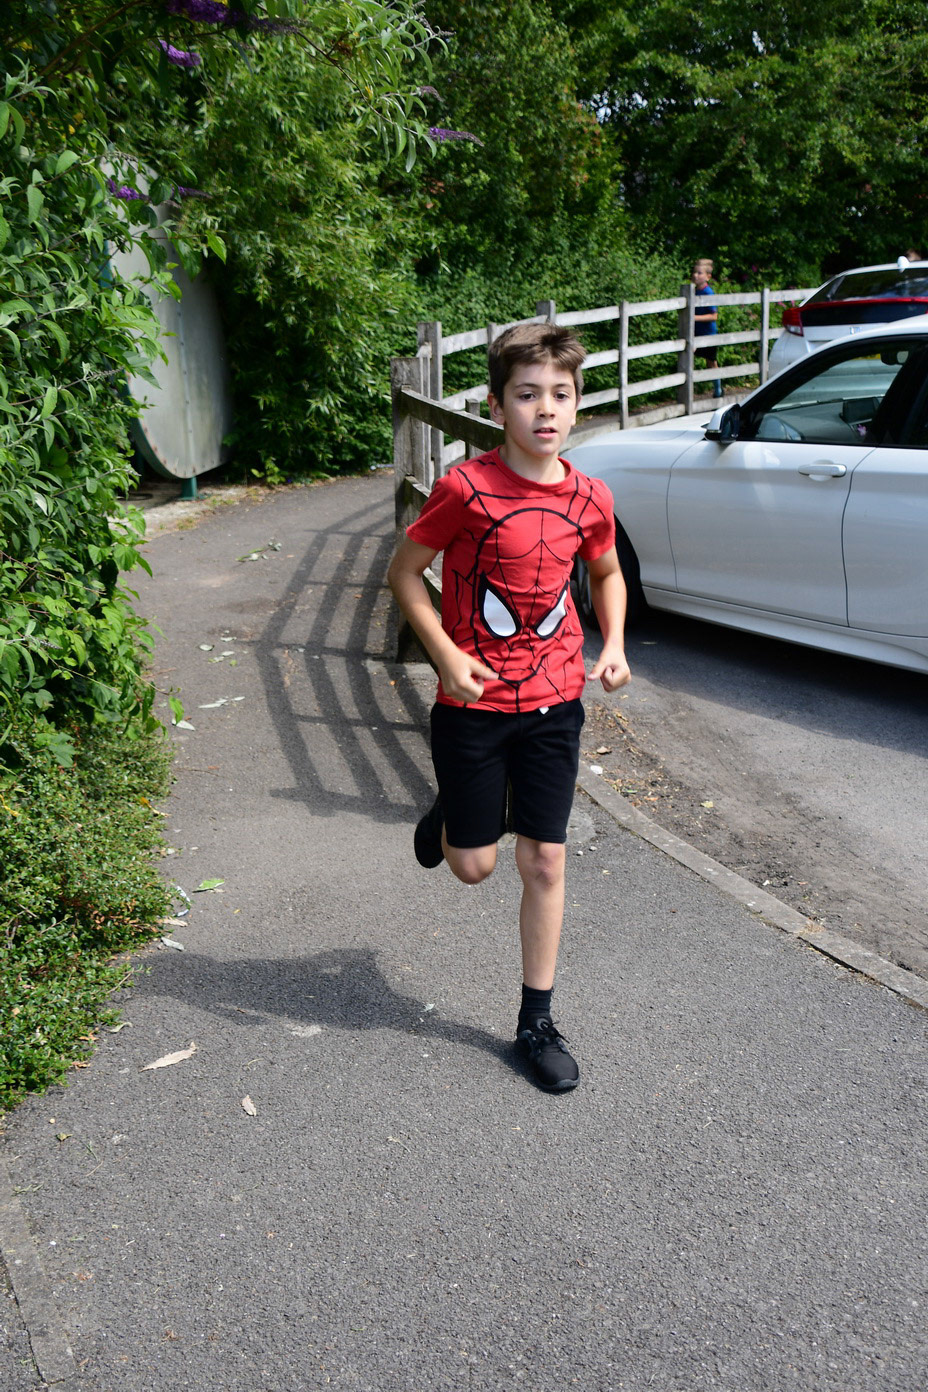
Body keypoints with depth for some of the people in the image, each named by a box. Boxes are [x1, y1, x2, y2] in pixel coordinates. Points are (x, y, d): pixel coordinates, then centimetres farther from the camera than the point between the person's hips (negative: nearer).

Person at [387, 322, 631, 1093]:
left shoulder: (590, 498, -2)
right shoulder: (466, 488, -15)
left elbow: (608, 572, 18)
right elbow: (405, 571, -5)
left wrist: (613, 645, 2)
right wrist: (446, 654, -15)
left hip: (554, 702, 3)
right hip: (475, 702, -3)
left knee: (545, 863, 7)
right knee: (474, 865, 7)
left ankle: (537, 1021, 23)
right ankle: (446, 819, 45)